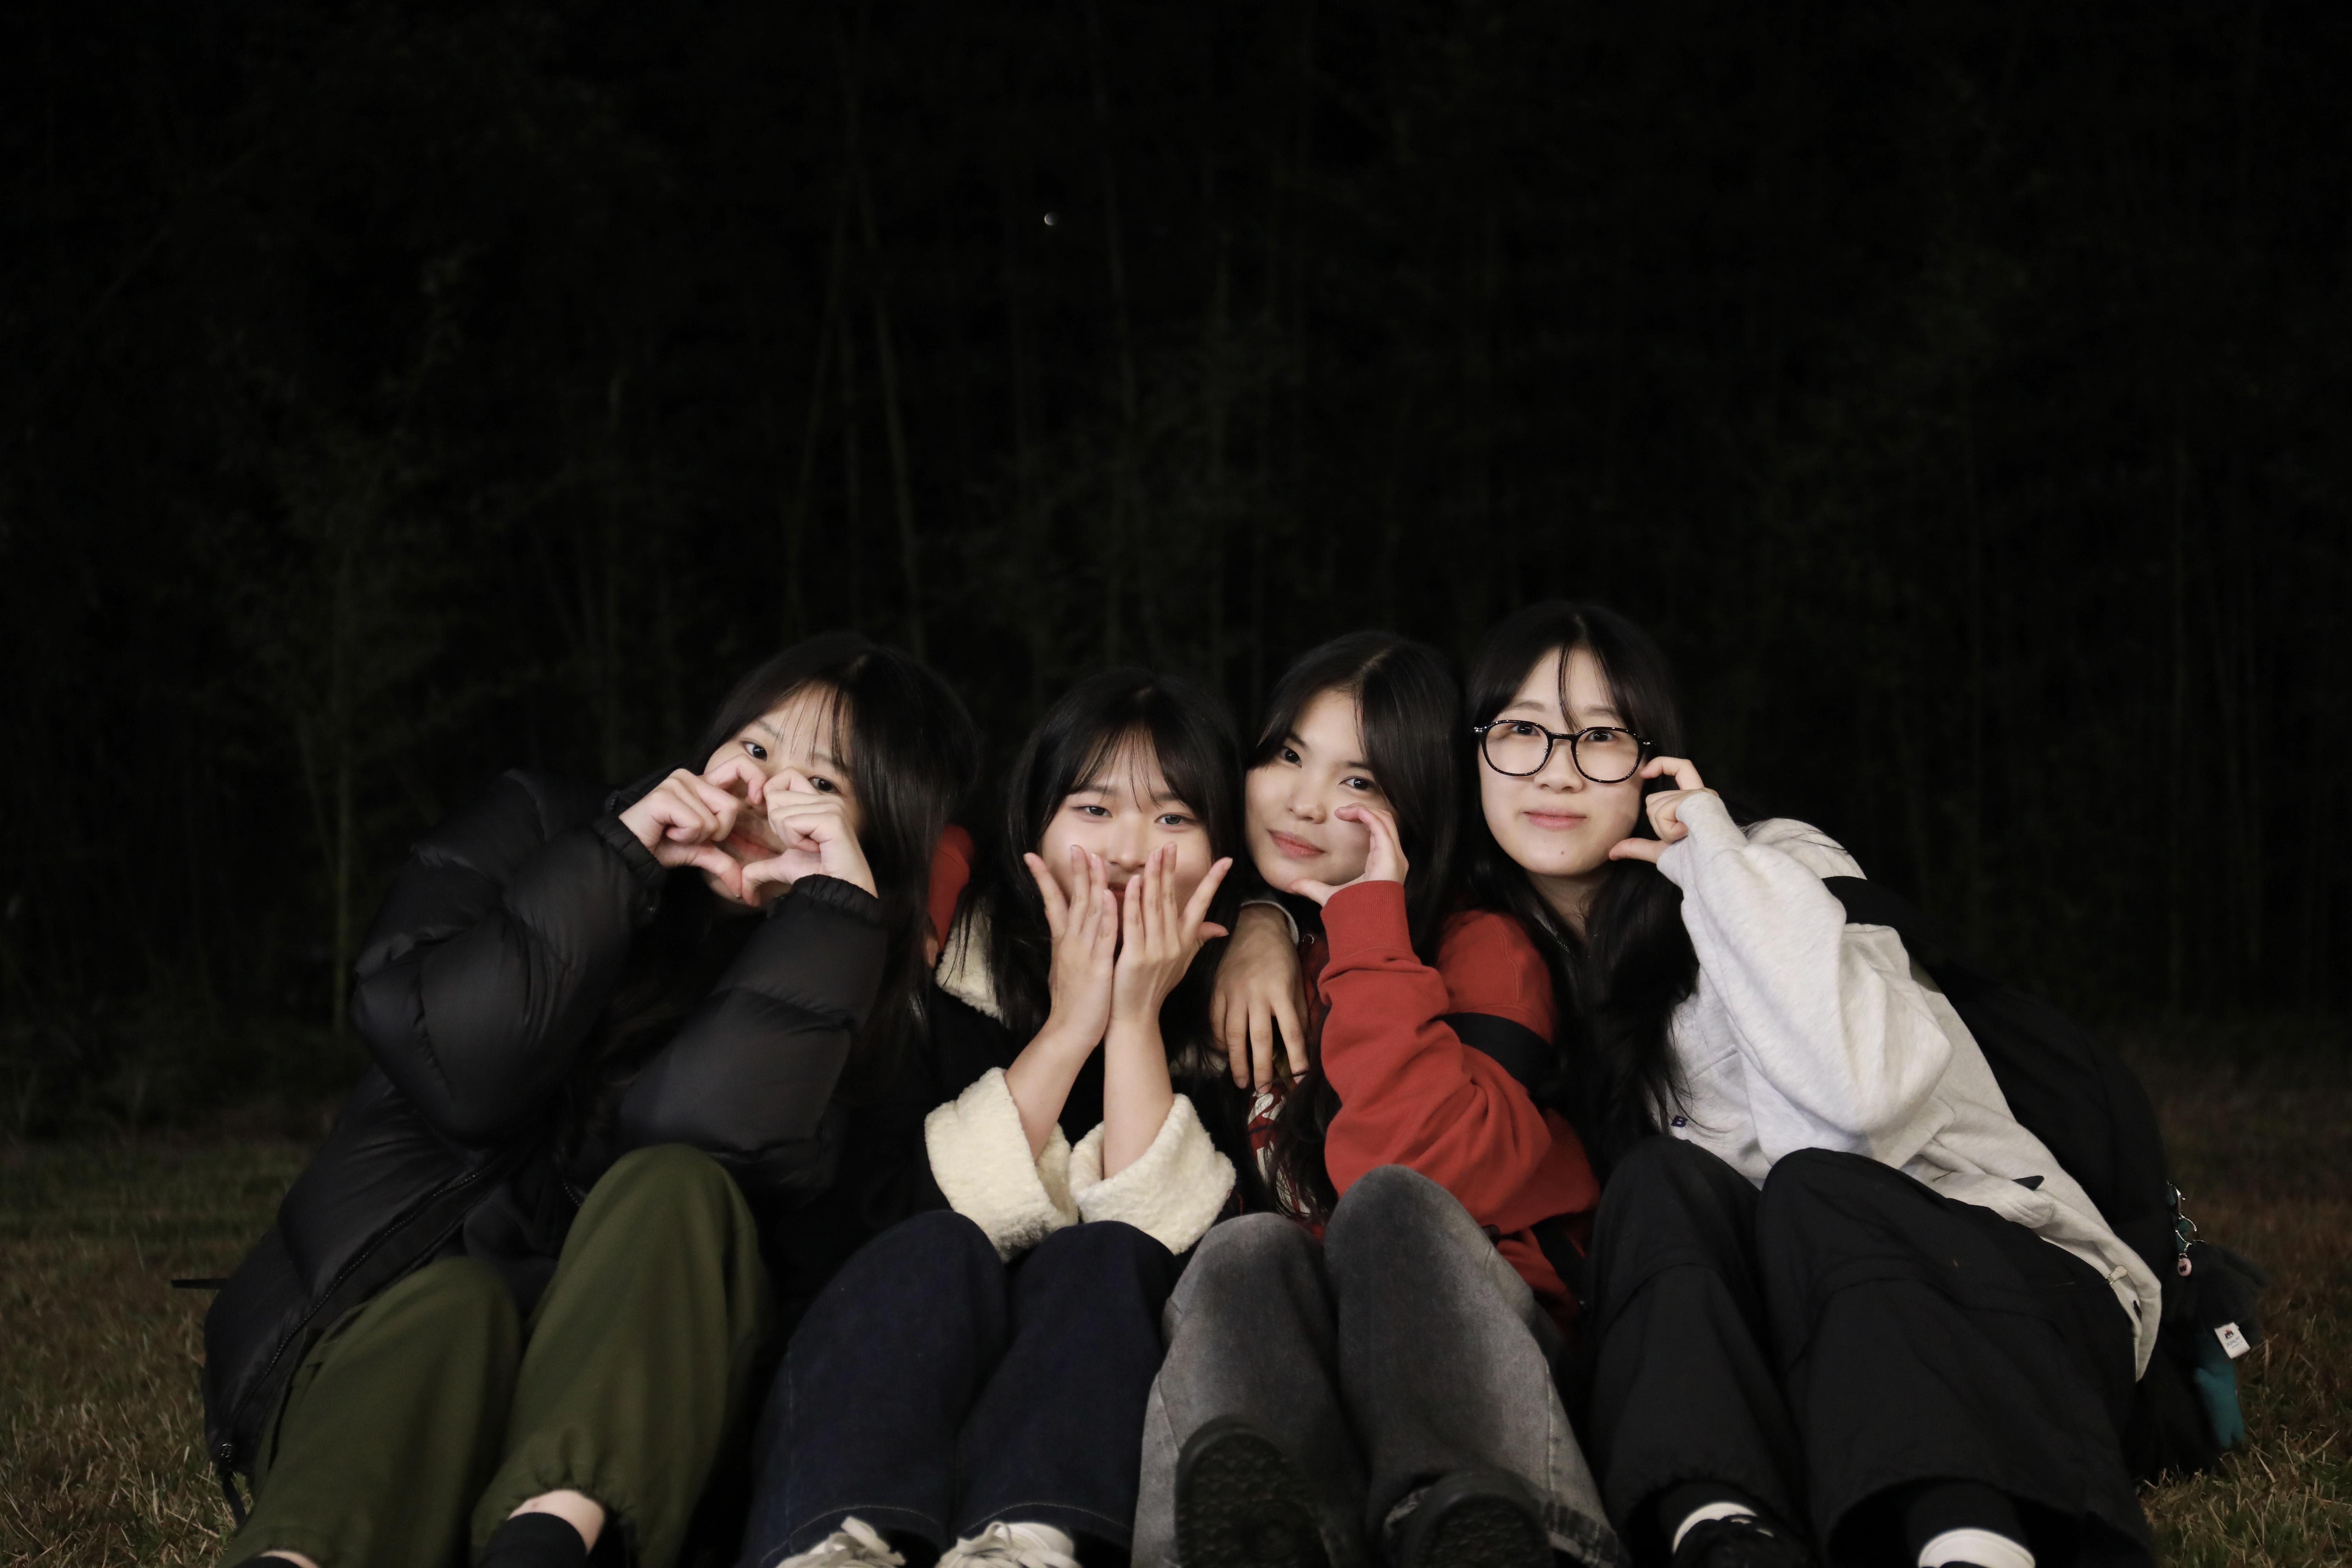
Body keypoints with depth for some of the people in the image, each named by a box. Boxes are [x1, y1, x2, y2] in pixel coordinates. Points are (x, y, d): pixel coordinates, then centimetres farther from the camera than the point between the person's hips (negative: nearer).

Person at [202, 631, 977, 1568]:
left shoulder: (841, 1001, 4)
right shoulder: (536, 829, 7)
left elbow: (715, 1129, -20)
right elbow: (444, 1060, -12)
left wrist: (838, 903, -20)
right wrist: (619, 857, -14)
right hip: (390, 1319, 0)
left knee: (673, 1192, -27)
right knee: (454, 1306, -33)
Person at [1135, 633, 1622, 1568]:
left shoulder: (1478, 948, 6)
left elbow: (1416, 1169, -11)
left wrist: (1367, 923, -8)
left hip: (1470, 1333, -2)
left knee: (1389, 1204, -32)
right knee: (1248, 1251, -32)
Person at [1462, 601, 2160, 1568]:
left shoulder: (1775, 867, -6)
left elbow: (1866, 1092, -24)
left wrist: (1720, 862, -18)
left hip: (1998, 1292, -3)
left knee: (1810, 1187, -31)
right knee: (1664, 1182, -23)